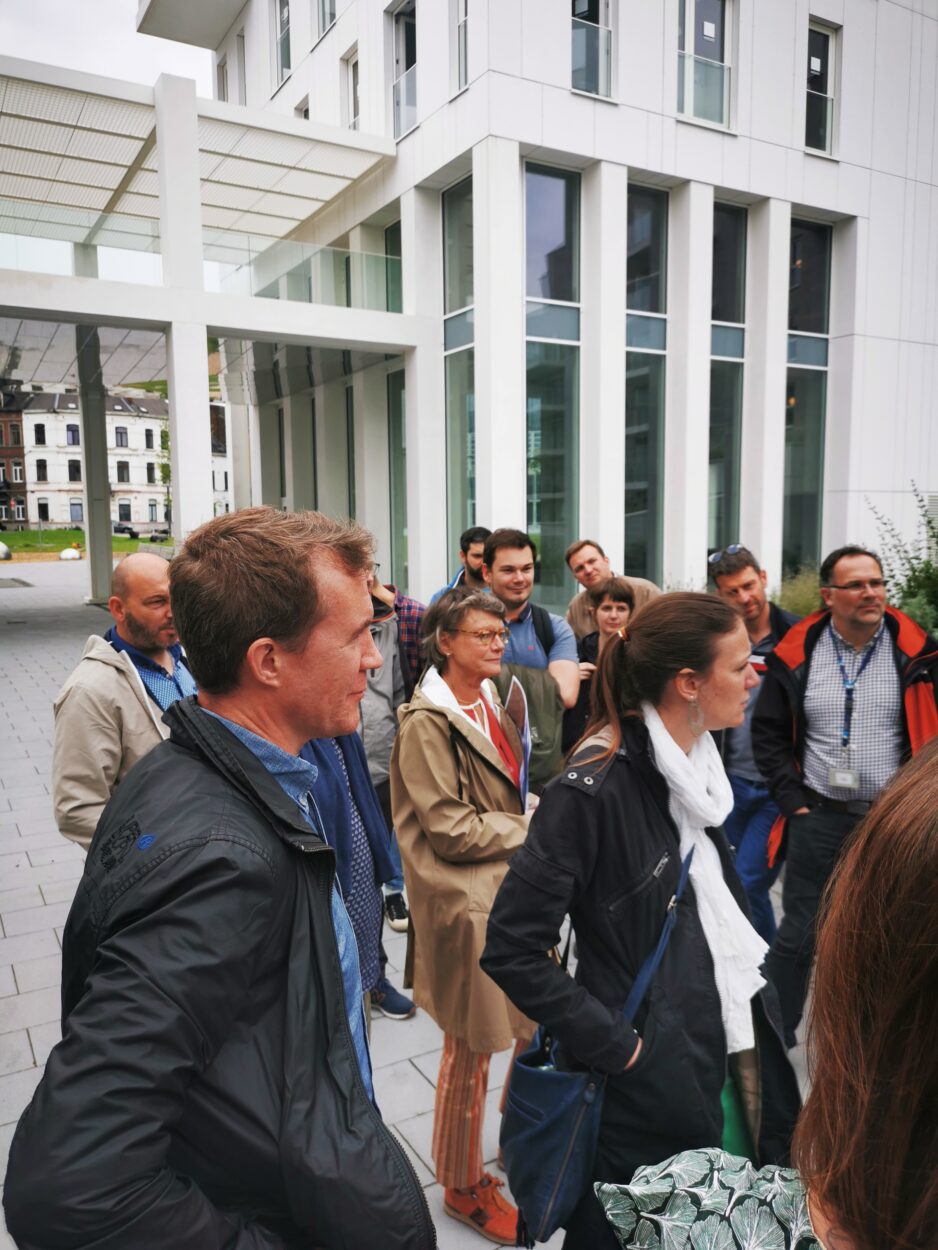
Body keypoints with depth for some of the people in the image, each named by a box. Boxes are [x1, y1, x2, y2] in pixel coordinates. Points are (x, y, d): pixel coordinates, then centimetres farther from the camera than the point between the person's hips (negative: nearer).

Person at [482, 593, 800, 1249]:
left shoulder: (699, 767, 2)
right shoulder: (594, 789, -24)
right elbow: (513, 950, -23)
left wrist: (758, 1003, 8)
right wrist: (614, 1044, -19)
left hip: (737, 1062, 7)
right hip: (649, 1089, -7)